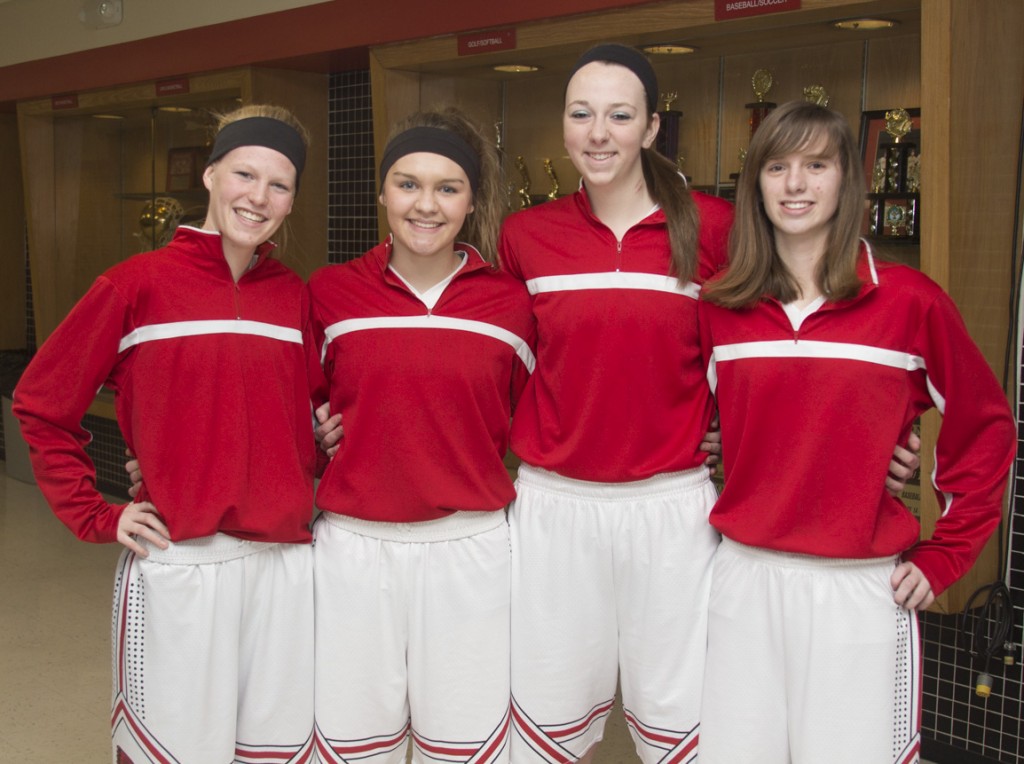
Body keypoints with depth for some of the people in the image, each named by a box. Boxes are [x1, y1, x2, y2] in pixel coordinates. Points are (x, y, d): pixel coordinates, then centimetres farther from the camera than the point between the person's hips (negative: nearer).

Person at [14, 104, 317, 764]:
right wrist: (95, 516, -2)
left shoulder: (294, 294, 6)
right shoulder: (140, 283, -4)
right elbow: (41, 402, 1)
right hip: (177, 566, -4)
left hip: (286, 563, 4)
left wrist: (318, 458, 4)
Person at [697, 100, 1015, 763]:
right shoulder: (721, 308, 3)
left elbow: (985, 430, 3)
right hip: (745, 578, 3)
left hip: (862, 589, -3)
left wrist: (945, 557, 1)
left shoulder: (908, 300, -6)